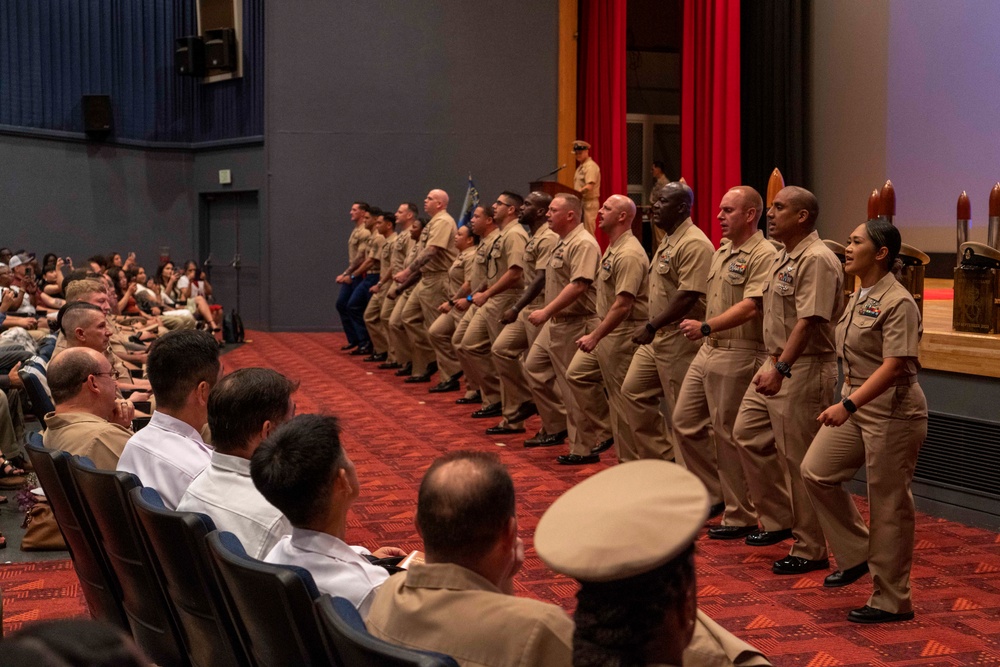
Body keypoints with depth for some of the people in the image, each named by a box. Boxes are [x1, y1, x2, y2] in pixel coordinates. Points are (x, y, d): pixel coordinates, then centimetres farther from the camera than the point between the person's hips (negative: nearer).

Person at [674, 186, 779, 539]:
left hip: (737, 356, -9)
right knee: (683, 421, 12)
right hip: (708, 351, 9)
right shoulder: (721, 251, 14)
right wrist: (705, 334, 17)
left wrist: (706, 327, -29)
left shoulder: (763, 255, -15)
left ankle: (740, 516, 11)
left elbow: (750, 308, -24)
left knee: (729, 435, -2)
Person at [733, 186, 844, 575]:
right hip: (776, 365, 10)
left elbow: (808, 321, -26)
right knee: (747, 434, 14)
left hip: (804, 369, -10)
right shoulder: (782, 257, 14)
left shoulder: (817, 260, -18)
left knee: (799, 460, -3)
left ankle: (810, 550, 9)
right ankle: (778, 518, 26)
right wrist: (771, 363, 18)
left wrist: (781, 368, -33)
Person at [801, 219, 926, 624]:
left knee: (888, 505, 0)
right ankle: (857, 555, 21)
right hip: (856, 405, 9)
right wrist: (846, 402, 19)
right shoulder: (858, 298, 10)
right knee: (816, 472, 6)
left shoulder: (897, 303, -18)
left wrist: (848, 404, -34)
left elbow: (893, 366, -26)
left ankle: (891, 601, 12)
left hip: (892, 411, -9)